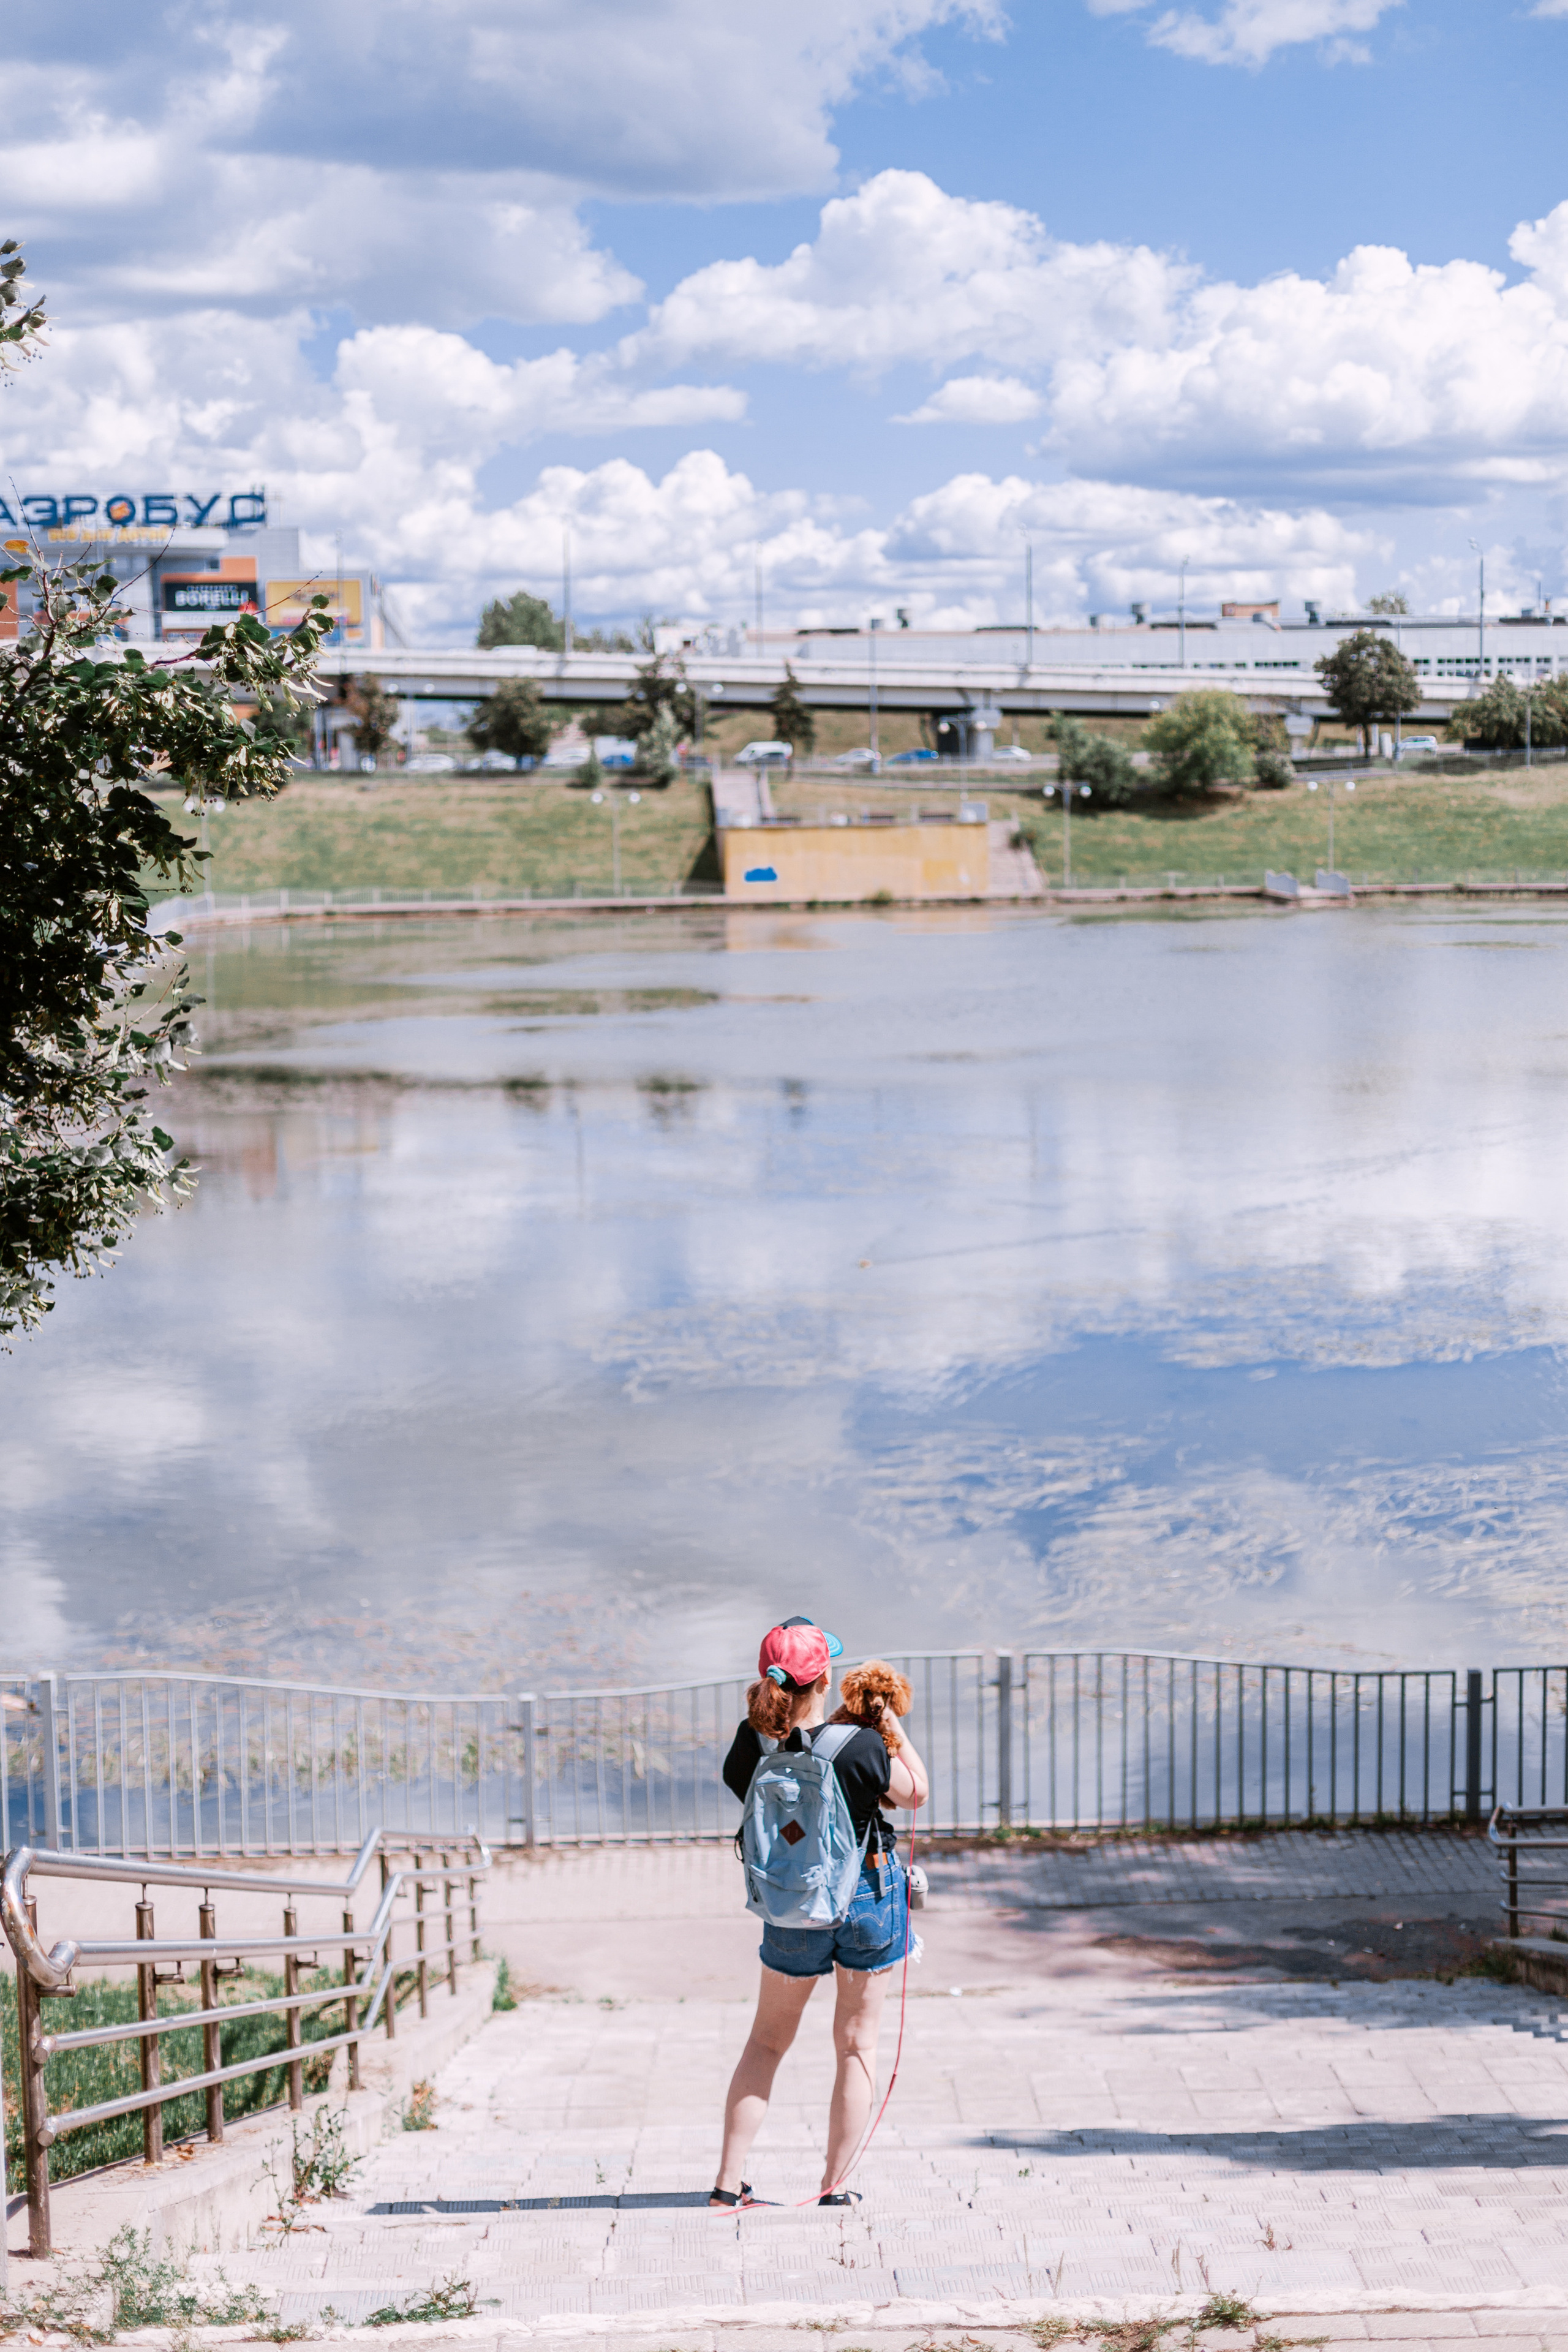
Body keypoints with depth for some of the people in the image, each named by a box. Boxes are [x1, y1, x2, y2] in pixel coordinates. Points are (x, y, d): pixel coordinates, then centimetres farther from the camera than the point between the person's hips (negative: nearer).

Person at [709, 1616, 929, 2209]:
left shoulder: (750, 1748, -15)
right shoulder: (861, 1748, -23)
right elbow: (916, 1793, -6)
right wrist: (894, 1730, 1)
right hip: (871, 1893, -2)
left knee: (767, 2040, 17)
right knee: (857, 2042, 11)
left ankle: (729, 2180, 14)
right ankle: (834, 2184, 13)